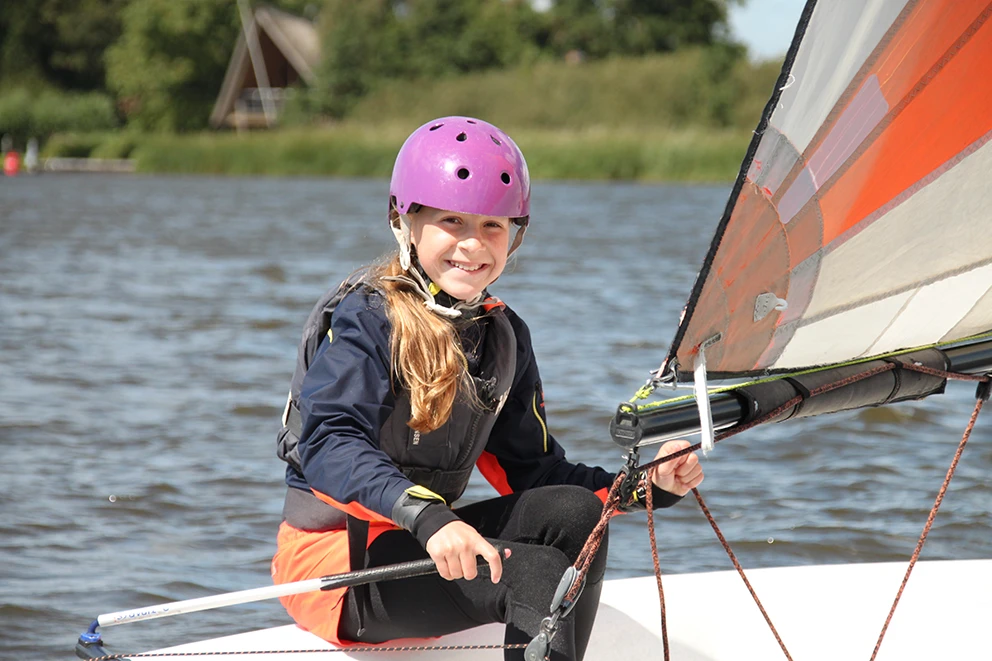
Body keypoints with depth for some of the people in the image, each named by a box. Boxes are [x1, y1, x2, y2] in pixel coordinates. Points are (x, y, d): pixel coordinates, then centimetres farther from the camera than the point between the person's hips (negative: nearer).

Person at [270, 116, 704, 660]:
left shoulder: (502, 336, 11)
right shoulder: (364, 320, -12)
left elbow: (530, 468, 13)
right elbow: (331, 447, -28)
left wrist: (647, 483, -3)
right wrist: (428, 517, -45)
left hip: (420, 545, 7)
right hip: (334, 558, -7)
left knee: (575, 513, -16)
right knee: (538, 575, -26)